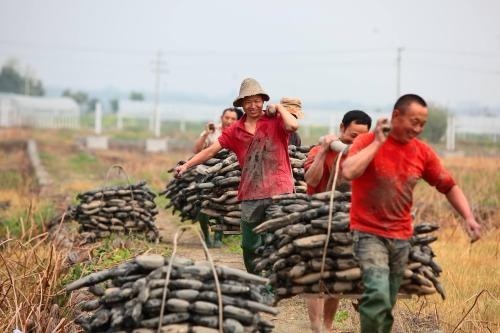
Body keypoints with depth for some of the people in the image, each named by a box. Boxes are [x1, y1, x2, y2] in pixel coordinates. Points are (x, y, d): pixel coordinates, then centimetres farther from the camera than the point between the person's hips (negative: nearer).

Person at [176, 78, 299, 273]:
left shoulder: (274, 121, -1)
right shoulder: (235, 130, 12)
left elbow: (293, 125, -22)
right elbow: (211, 150, 11)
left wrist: (279, 107, -6)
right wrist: (187, 165, 5)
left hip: (279, 192, -5)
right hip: (250, 195, 5)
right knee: (250, 246, 12)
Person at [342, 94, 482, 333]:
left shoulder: (423, 152, 3)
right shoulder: (367, 141, -9)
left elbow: (448, 186, 11)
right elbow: (348, 172, -26)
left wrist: (468, 217, -3)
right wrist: (377, 142, -19)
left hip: (401, 237, 5)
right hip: (369, 233, -5)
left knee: (388, 304, 9)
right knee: (378, 295, -22)